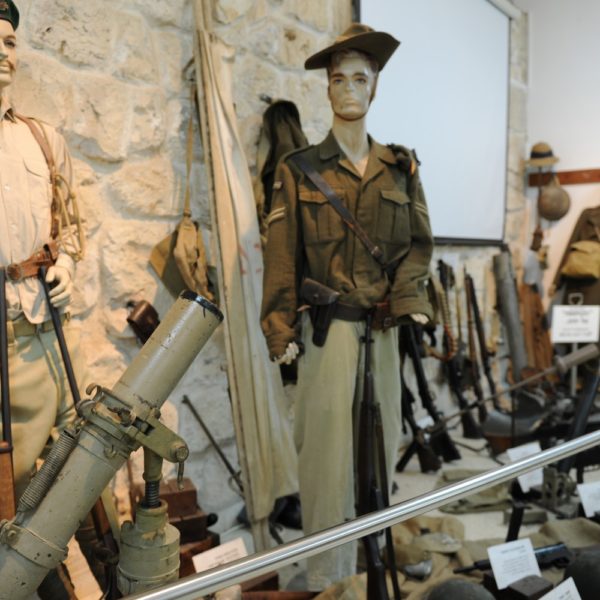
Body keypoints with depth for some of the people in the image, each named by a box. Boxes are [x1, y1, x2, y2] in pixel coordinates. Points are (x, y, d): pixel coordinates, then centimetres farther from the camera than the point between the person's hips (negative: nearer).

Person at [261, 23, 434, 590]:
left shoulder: (400, 167, 8)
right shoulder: (299, 169, 0)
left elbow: (417, 243, 9)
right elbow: (281, 253, -2)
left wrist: (408, 297, -9)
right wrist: (281, 329, -8)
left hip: (383, 326, 4)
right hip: (328, 327, -3)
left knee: (383, 440, 11)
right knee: (329, 447, 0)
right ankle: (326, 575, 15)